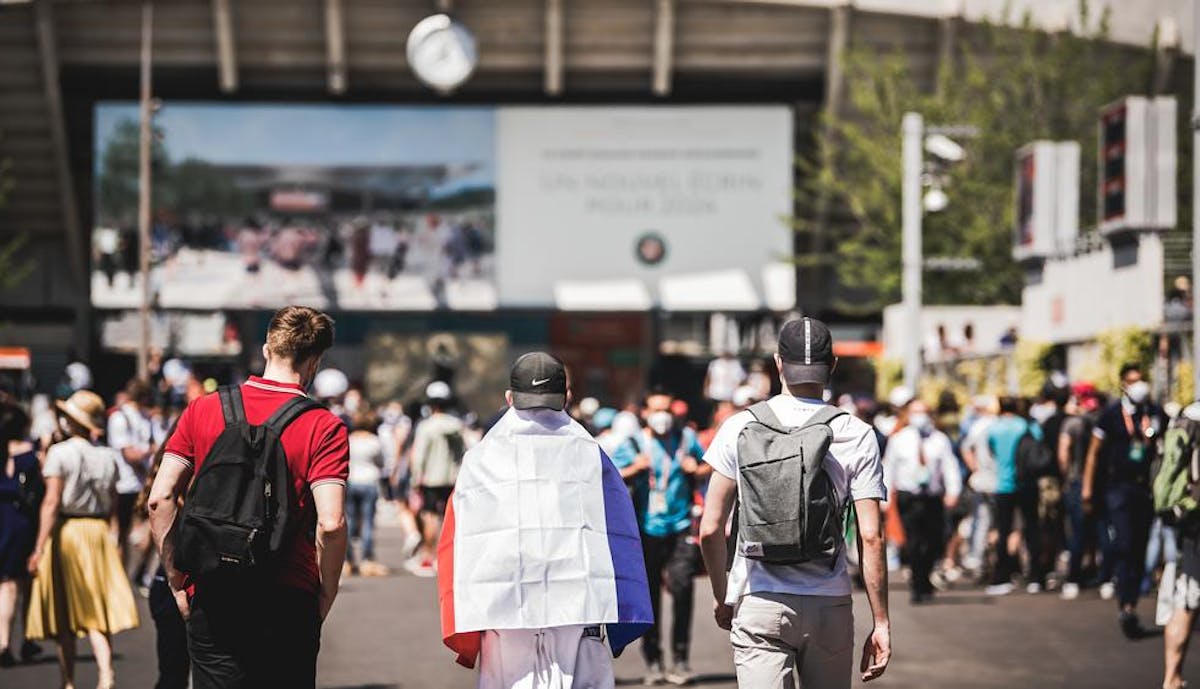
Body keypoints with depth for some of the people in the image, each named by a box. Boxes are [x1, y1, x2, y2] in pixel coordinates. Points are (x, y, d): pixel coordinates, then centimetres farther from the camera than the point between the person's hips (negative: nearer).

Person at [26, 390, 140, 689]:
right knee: (97, 610, 3)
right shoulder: (108, 455, 5)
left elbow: (51, 502, -16)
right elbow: (112, 505, 8)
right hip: (98, 531, 4)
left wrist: (39, 547, -17)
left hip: (65, 530, -4)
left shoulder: (60, 453, -10)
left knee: (64, 614, 8)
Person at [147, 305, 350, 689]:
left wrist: (177, 579, 6)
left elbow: (160, 498, -1)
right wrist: (326, 593, -2)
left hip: (211, 599, 2)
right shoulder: (323, 427, -6)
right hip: (288, 601, -2)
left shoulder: (203, 410, 4)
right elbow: (330, 523, -16)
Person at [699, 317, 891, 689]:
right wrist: (881, 622, 1)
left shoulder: (739, 428, 0)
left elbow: (710, 529, 0)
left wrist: (722, 597, 14)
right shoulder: (857, 435, 0)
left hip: (759, 603, -1)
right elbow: (871, 537, -5)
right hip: (831, 604, 1)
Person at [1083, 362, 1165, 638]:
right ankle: (1126, 606, -18)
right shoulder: (1112, 414, -1)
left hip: (1146, 488, 4)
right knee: (1124, 545, -15)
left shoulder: (1155, 414, 9)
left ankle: (1130, 607, 14)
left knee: (1139, 550, 7)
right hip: (1118, 487, -4)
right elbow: (1095, 450, 3)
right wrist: (1087, 486, -1)